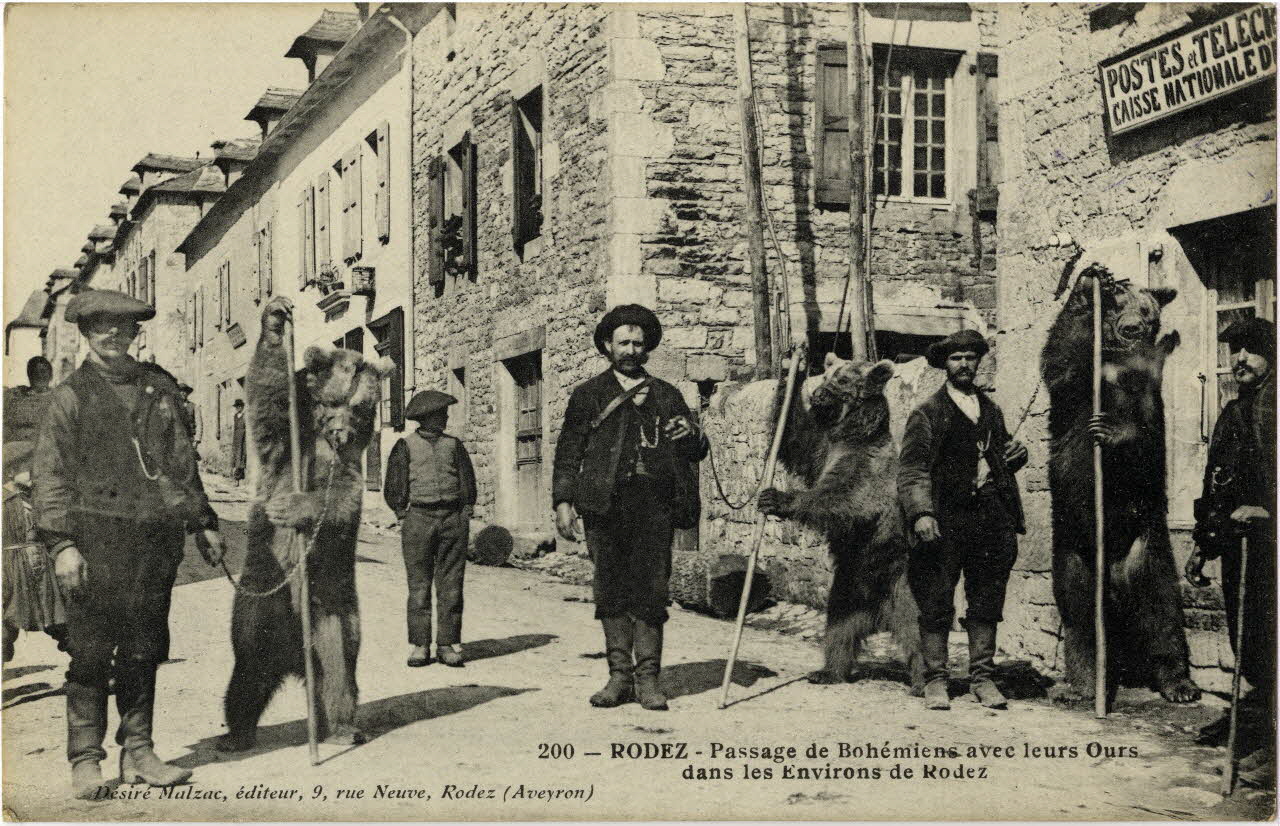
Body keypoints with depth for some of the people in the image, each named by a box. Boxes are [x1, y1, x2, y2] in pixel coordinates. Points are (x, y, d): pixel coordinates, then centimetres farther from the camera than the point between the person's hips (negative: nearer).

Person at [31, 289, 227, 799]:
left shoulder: (160, 387, 15)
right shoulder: (70, 396, 2)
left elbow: (183, 463, 22)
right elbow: (49, 475, -1)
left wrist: (202, 522, 20)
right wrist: (60, 542, -10)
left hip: (157, 536, 4)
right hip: (97, 536, -4)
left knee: (144, 651, 9)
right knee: (91, 655, -3)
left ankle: (138, 753, 18)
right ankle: (85, 761, 6)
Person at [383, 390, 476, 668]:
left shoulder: (454, 445, 13)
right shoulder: (405, 446, 6)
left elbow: (468, 483, 12)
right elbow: (394, 489, 3)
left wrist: (464, 516, 4)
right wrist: (405, 515, -4)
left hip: (453, 519, 2)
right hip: (419, 518, -2)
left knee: (451, 585, 0)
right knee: (419, 585, -2)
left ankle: (448, 644, 4)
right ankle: (419, 646, 2)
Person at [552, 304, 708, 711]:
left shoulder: (666, 395, 18)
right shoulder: (588, 394, 15)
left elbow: (696, 451, 18)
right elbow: (568, 451, 11)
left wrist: (690, 436, -5)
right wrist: (563, 501, 0)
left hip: (654, 502, 0)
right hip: (605, 503, 0)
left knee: (651, 590, -4)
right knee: (611, 591, 1)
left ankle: (648, 678, 2)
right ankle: (619, 675, 8)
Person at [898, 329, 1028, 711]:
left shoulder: (991, 410, 19)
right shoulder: (927, 413, 1)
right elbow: (911, 469, -6)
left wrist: (1014, 455, 5)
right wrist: (920, 513, -19)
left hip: (991, 517, 5)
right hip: (945, 520, -5)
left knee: (987, 603, 8)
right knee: (936, 604, -2)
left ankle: (982, 678, 16)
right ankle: (935, 681, 6)